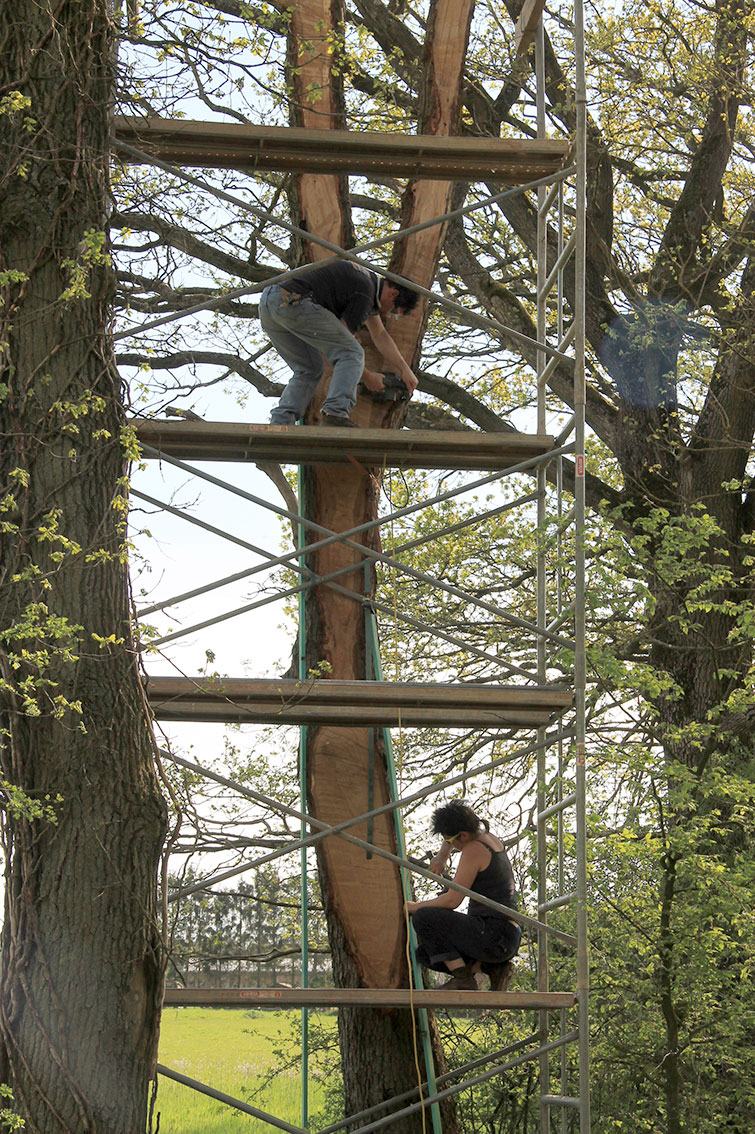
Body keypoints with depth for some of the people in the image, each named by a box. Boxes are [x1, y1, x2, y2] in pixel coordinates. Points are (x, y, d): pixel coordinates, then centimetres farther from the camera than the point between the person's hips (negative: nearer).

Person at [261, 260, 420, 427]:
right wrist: (367, 377, 10)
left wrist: (405, 371, 30)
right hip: (293, 302, -10)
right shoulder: (365, 292, -5)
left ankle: (280, 422, 2)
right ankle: (335, 413, -23)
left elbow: (380, 335, 32)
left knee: (308, 370, 18)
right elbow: (342, 344, -1)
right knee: (351, 354, -7)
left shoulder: (369, 280, 26)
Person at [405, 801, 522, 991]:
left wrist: (417, 907, -2)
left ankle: (463, 978, -12)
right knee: (425, 952, 16)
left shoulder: (473, 850, -14)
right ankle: (491, 968, 6)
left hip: (492, 933, -10)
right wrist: (442, 855, 23)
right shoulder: (490, 838, 13)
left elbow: (452, 900, -16)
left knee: (423, 918, -13)